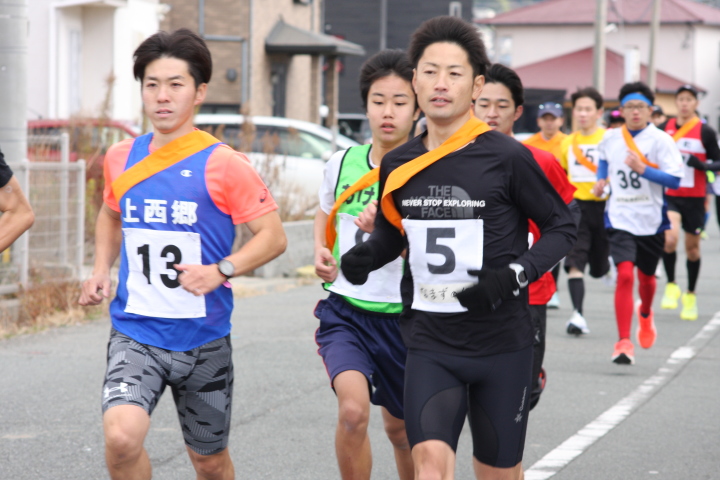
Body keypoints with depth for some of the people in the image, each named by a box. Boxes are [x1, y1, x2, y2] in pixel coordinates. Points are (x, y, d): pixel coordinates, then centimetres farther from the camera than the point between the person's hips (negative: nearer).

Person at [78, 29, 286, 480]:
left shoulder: (222, 164, -8)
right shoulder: (122, 158, 5)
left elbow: (274, 236, -7)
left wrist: (221, 271, -22)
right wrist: (101, 269, 8)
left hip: (203, 339, -1)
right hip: (135, 335, 2)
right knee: (121, 437, -24)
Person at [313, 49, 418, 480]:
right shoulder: (343, 164, 0)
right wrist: (321, 252, 4)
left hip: (401, 316, -1)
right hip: (346, 310, 1)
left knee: (400, 427, 16)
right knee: (354, 409, -24)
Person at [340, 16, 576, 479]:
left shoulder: (507, 157, -10)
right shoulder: (398, 166, 4)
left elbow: (562, 226, -1)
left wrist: (514, 275, -17)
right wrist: (365, 256, -2)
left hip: (502, 344, -2)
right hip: (430, 343, 2)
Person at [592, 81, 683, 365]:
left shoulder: (660, 140, -8)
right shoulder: (610, 138, 3)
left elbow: (674, 180, -16)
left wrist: (643, 169, -27)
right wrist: (601, 180, 9)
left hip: (651, 221, 0)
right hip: (620, 220, 0)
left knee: (646, 276, 17)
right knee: (625, 275, -17)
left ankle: (645, 313, 53)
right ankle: (623, 343, -16)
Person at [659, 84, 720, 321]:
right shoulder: (664, 129, 3)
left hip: (695, 197, 0)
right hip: (669, 195, 0)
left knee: (692, 246, 8)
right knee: (670, 238, -22)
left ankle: (690, 295, 26)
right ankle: (671, 285, -2)